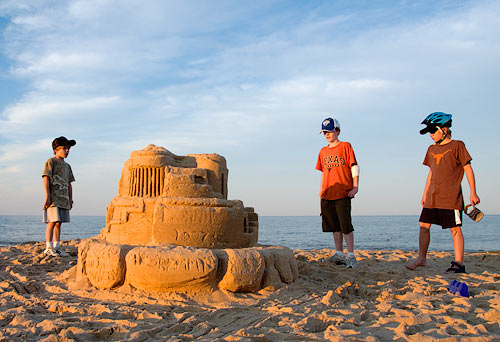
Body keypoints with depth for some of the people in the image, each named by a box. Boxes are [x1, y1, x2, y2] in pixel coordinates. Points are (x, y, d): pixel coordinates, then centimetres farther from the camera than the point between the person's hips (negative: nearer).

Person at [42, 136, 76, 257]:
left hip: (64, 199, 7)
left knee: (58, 223, 7)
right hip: (53, 198, -7)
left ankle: (56, 247, 10)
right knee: (52, 222, -10)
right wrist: (47, 196, -16)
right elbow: (46, 179, -9)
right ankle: (48, 248, -6)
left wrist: (71, 199, 18)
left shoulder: (67, 166, 21)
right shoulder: (51, 162, -1)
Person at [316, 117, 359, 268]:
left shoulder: (345, 146, 1)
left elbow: (354, 167, -2)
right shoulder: (323, 151, 16)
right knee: (334, 226, 8)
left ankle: (351, 256, -2)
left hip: (343, 193, -5)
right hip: (327, 195, 5)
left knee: (345, 225, -8)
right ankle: (339, 254, 14)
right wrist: (322, 190, 13)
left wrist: (355, 187, -9)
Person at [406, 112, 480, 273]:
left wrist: (473, 193, -6)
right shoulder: (432, 149, 15)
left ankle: (459, 263, 4)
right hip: (432, 197, 6)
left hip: (451, 197, -6)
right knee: (424, 225, 4)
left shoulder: (457, 145, -2)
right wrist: (425, 193, 21)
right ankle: (422, 258, 12)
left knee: (455, 229, -2)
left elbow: (468, 169, -2)